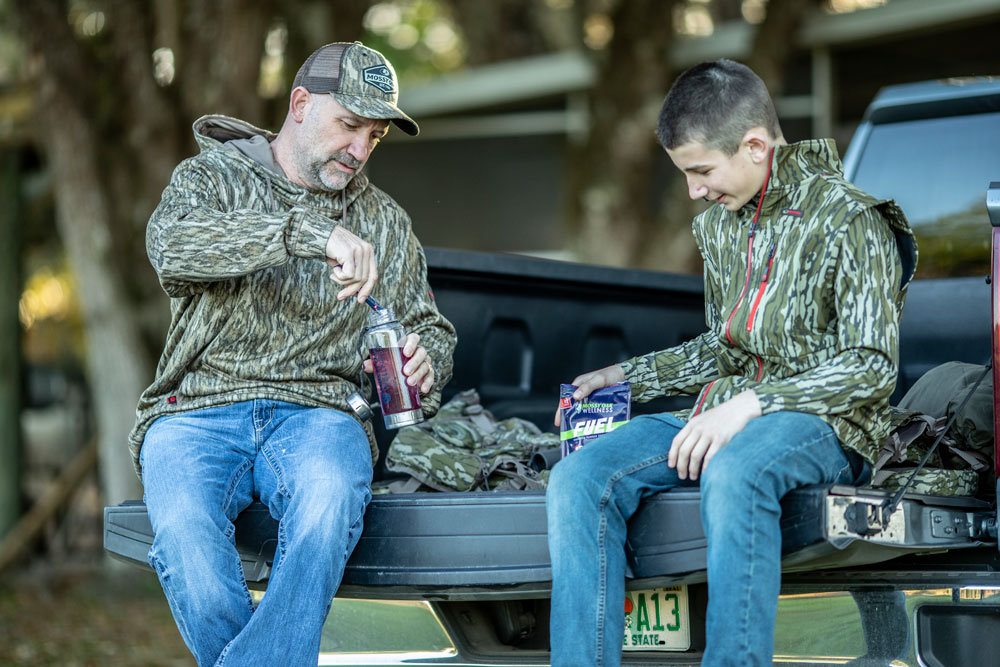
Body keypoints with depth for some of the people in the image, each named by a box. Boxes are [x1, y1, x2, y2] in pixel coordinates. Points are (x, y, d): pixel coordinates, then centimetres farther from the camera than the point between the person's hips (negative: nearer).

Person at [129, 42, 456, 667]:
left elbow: (431, 330, 27)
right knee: (184, 529, -34)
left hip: (317, 412, 2)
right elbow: (173, 245, -16)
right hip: (198, 411, -1)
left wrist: (425, 362, 0)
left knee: (330, 497, -36)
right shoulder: (211, 177, 8)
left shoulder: (387, 224, 20)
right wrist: (311, 233, -27)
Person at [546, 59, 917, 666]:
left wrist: (750, 404, -22)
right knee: (578, 479, -20)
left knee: (732, 474, -42)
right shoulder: (718, 225, 17)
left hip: (821, 424, -6)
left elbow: (872, 367, -14)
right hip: (723, 412, 7)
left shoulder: (849, 220, -6)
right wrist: (626, 376, 20)